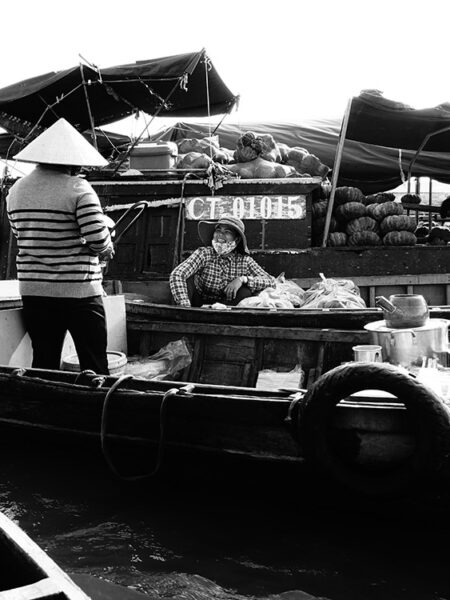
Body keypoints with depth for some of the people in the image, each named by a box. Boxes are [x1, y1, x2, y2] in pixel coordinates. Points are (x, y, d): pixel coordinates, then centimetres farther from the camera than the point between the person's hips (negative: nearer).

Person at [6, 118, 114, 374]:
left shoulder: (16, 190, 6)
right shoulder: (78, 189, -12)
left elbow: (21, 235, 14)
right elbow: (99, 239, -17)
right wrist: (107, 249, 4)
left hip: (33, 292, 6)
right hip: (78, 291, -6)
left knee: (44, 364, 12)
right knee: (94, 366, 5)